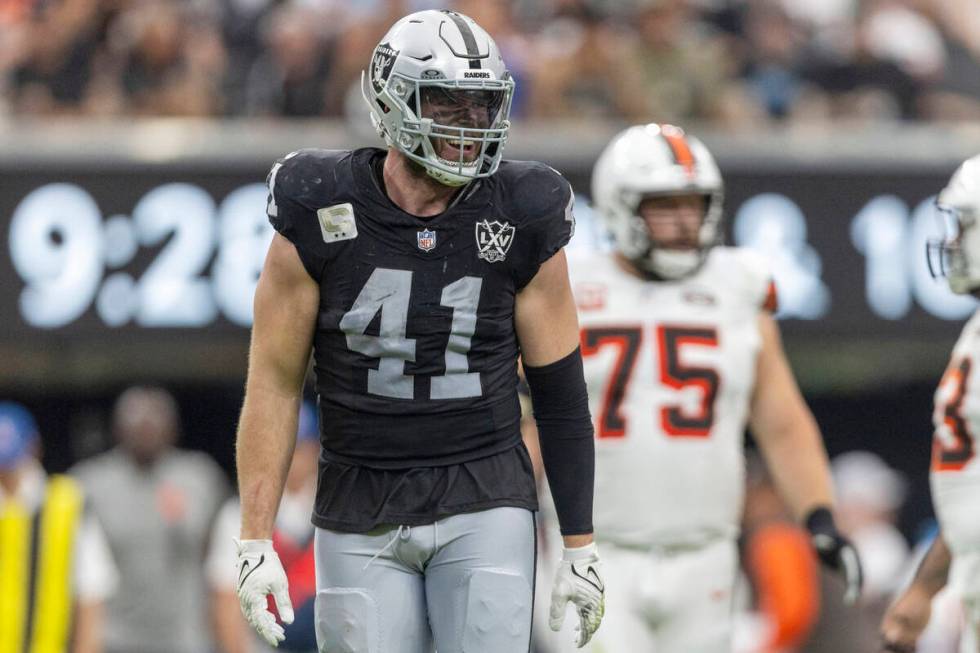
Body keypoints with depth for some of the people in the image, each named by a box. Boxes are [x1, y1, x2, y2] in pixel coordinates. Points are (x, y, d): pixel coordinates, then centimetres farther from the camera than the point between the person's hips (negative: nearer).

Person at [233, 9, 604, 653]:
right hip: (361, 520, 0)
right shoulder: (321, 219, -4)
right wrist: (255, 543, -4)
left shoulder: (522, 223, -2)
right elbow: (275, 384, 0)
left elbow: (560, 390, 5)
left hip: (484, 507, 0)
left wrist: (580, 547, 4)